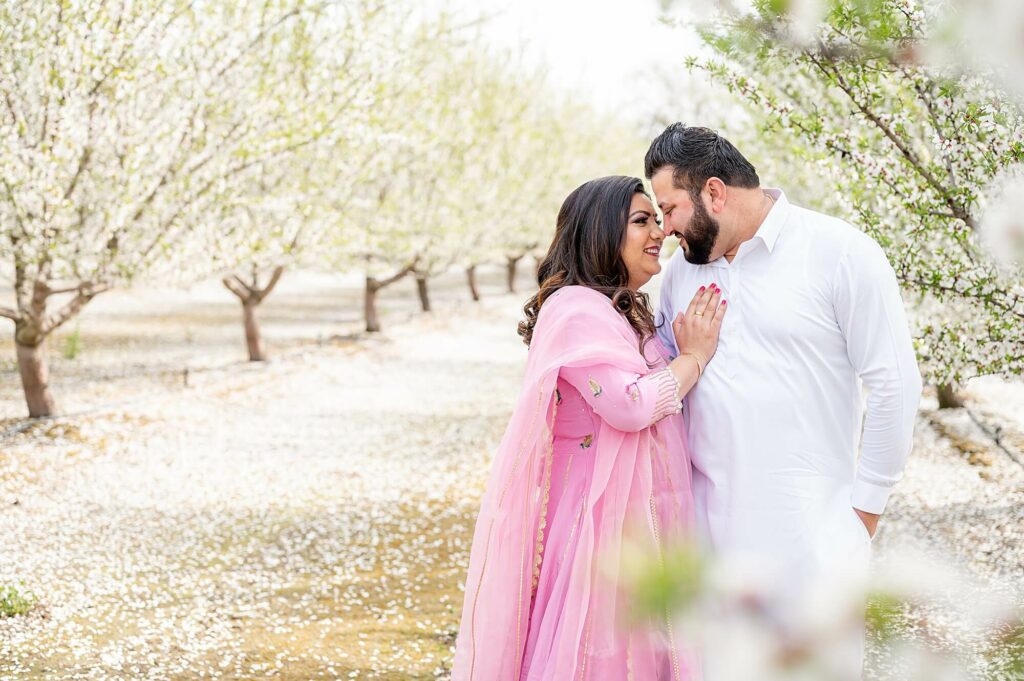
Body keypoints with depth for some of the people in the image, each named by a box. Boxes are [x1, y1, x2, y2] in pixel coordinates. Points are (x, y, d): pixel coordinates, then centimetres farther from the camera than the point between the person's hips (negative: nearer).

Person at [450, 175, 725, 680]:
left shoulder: (630, 313, 17)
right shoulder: (577, 307, -14)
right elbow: (630, 405, -23)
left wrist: (691, 352, 11)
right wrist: (694, 356, -10)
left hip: (637, 517, 10)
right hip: (599, 512, -9)